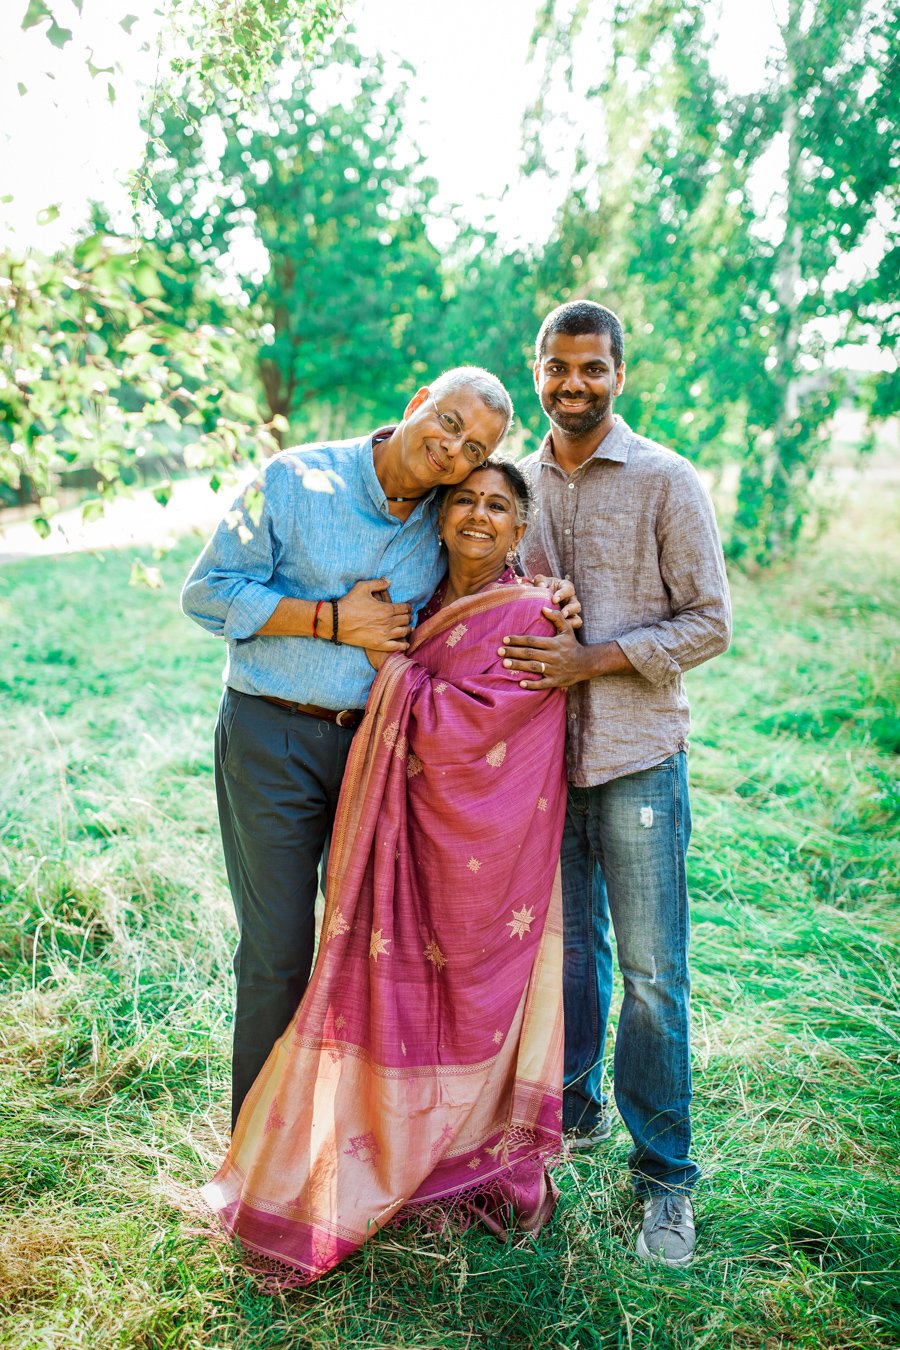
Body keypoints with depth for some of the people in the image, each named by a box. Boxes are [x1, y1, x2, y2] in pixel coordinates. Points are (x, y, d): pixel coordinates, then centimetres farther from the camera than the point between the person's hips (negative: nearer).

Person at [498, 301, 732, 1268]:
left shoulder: (666, 482, -4)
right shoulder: (519, 483, 10)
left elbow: (709, 622, -7)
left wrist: (590, 661, -16)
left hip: (637, 759, -4)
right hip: (540, 754, 4)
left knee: (650, 971, 0)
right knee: (568, 948, 15)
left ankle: (664, 1176, 13)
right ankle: (574, 1110, 35)